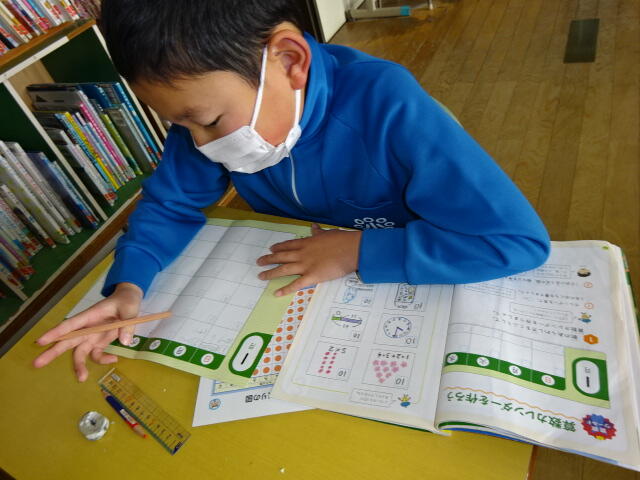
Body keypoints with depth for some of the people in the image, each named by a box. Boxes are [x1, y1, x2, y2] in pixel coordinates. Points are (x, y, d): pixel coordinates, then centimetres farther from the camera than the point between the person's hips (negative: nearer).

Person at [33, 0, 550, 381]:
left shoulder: (385, 104, -33)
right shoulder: (208, 104, -16)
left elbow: (522, 237, -32)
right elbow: (169, 202, -4)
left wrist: (359, 250, -31)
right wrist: (128, 284, -21)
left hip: (412, 291, -2)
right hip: (302, 296, 3)